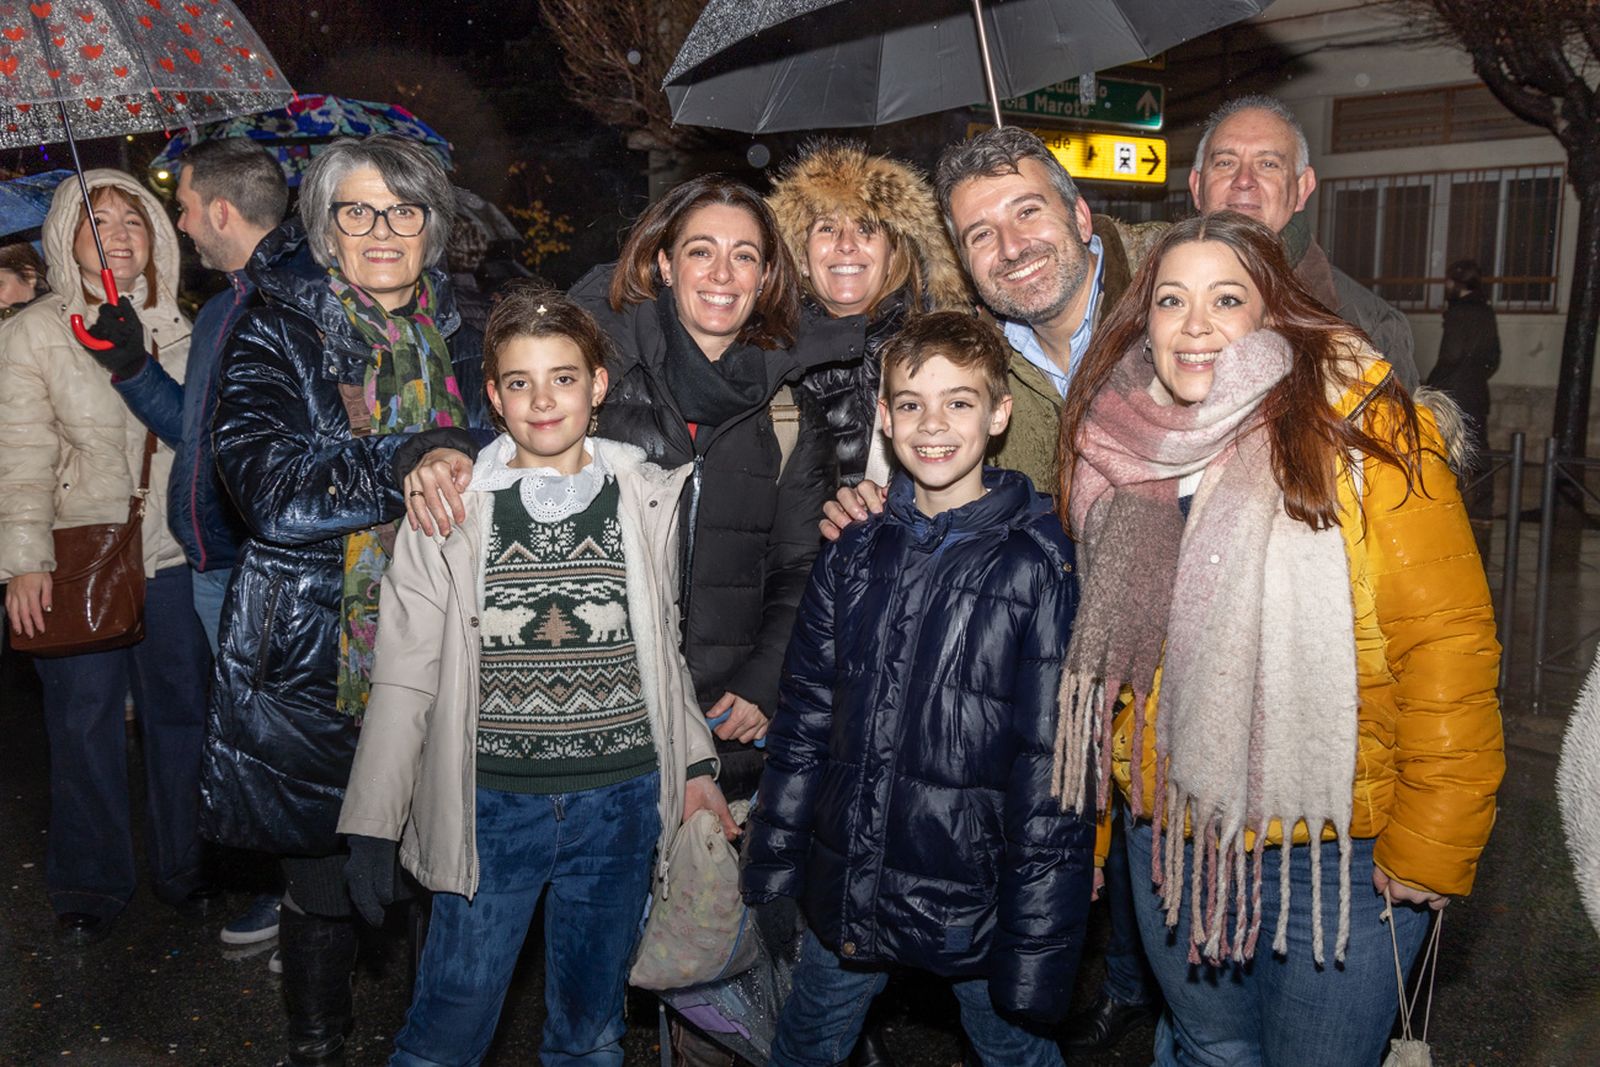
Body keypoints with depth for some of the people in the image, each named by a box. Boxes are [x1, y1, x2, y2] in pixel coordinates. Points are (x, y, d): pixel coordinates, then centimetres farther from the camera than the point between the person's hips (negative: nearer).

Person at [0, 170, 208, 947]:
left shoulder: (181, 328, 6)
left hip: (173, 555, 2)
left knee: (182, 712, 9)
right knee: (86, 724, 7)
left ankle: (185, 866, 28)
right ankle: (91, 887, 24)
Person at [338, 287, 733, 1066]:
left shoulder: (648, 501, 2)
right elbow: (404, 675, -1)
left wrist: (695, 767, 10)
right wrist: (373, 822, -1)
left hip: (621, 804, 2)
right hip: (490, 805, -1)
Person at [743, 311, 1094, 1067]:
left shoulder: (1041, 565, -11)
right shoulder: (855, 556, 3)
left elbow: (1056, 764, -12)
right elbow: (803, 721, 8)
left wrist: (1037, 948, -12)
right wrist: (771, 876, 8)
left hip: (975, 898, -4)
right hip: (844, 893, 4)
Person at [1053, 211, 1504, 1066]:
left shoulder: (1361, 433, -15)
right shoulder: (1120, 451, -1)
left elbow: (1447, 640, -16)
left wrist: (1429, 848, -16)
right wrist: (1092, 823, 11)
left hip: (1338, 856, -4)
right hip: (1168, 840, 4)